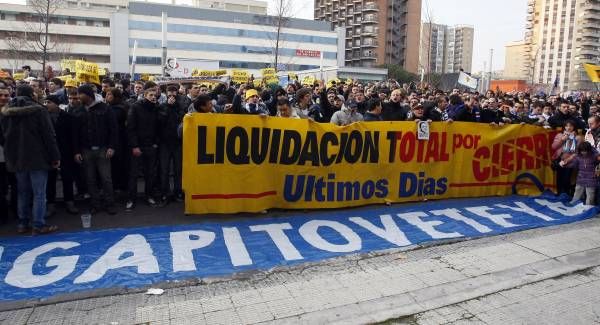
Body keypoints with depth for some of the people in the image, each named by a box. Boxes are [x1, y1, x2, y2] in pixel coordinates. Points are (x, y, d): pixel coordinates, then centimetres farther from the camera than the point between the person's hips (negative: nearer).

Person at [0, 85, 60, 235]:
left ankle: (23, 224, 21)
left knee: (23, 192, 16)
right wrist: (55, 156, -8)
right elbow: (48, 135, -12)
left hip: (16, 159, 6)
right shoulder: (38, 110, -10)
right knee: (39, 193, -1)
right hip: (37, 158, -6)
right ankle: (39, 225, -1)